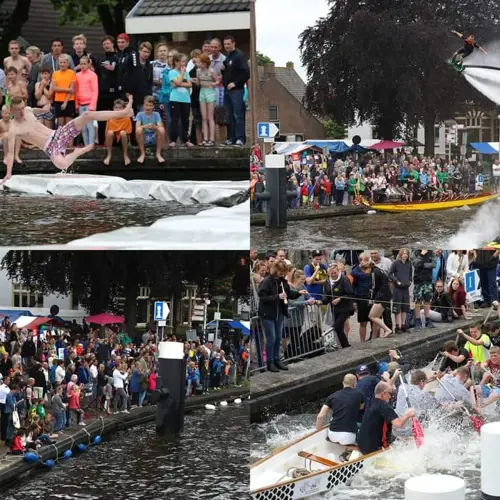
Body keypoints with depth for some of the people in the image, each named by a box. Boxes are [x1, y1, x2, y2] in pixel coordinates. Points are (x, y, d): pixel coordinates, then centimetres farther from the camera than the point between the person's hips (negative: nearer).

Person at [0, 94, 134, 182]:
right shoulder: (13, 129, -15)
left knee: (87, 115, -11)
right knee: (62, 165, -39)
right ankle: (78, 152, -2)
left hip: (58, 134, 6)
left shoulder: (27, 110, 4)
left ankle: (124, 112, -12)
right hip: (51, 147, -6)